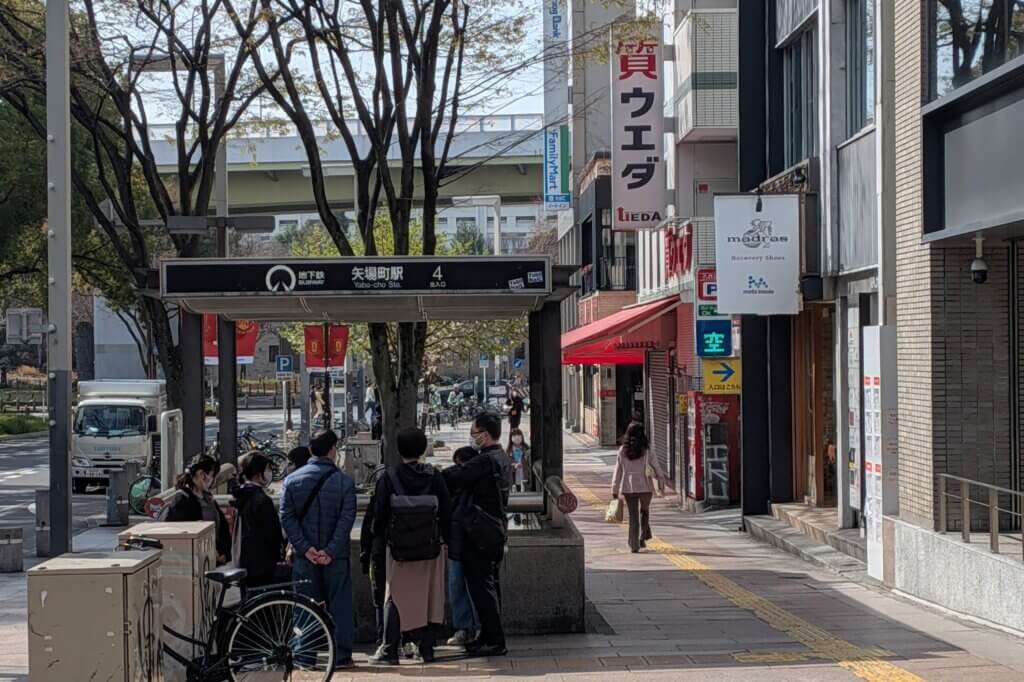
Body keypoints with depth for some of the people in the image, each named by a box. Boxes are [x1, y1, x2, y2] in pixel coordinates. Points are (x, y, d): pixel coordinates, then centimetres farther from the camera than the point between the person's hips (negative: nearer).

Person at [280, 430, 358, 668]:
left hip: (305, 557, 1)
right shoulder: (344, 481, -4)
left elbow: (287, 518, -4)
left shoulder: (292, 480, 2)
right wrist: (331, 550, -13)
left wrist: (305, 548, -8)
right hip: (336, 557, -1)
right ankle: (342, 655, 7)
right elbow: (347, 519, -11)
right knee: (339, 604, 6)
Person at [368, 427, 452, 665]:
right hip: (430, 548, 1)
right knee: (429, 597, 10)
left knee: (395, 598, 4)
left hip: (398, 548, -1)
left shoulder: (388, 478, -6)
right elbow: (446, 512, 0)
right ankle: (426, 648, 12)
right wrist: (444, 540, 9)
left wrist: (378, 545, 4)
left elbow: (380, 515, -4)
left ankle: (389, 650, 1)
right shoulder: (434, 477, -2)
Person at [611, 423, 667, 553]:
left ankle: (634, 545, 2)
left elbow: (618, 470, 1)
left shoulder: (623, 450, -1)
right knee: (645, 510, 22)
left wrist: (615, 489, 6)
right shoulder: (646, 450, -6)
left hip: (628, 487, 1)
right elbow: (655, 466, -1)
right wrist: (661, 480, 12)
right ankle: (643, 537, 9)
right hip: (645, 485, -1)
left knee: (633, 515, 7)